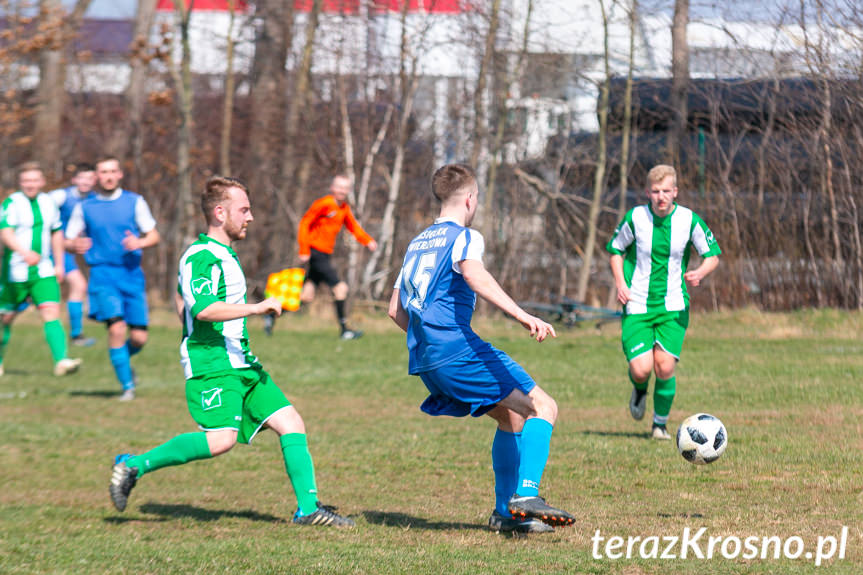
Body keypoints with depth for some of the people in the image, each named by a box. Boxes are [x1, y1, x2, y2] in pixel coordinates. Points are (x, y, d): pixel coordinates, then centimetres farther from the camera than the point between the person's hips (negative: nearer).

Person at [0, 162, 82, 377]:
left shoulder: (48, 203, 7)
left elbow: (56, 233, 22)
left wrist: (59, 264, 19)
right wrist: (24, 252, -43)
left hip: (43, 272, 3)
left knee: (52, 314, -13)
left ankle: (61, 361, -23)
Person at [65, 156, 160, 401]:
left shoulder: (134, 202, 6)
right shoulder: (84, 207, 6)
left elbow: (154, 236, 8)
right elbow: (68, 241, 10)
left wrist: (139, 243, -15)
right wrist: (76, 245, -14)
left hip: (132, 273, 2)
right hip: (103, 273, -1)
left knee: (139, 337, -1)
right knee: (117, 328, -20)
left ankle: (123, 358, 35)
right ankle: (127, 385, -8)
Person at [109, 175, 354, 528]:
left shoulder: (225, 255, 21)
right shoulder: (202, 258, -12)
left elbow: (182, 303, 33)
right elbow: (203, 309, -28)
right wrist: (254, 309, -30)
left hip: (242, 365, 10)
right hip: (212, 366, -10)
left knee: (291, 423, 0)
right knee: (221, 439, -24)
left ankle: (308, 508, 0)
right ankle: (135, 465, -11)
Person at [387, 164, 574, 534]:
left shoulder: (417, 244, 24)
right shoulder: (463, 237, -1)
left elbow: (396, 311, 26)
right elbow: (474, 275, -25)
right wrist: (523, 316, -35)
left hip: (425, 362, 9)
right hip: (458, 349, -9)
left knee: (511, 418, 22)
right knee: (543, 408, -6)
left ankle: (505, 512, 16)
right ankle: (526, 494, -23)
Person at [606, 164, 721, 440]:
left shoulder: (690, 220, -6)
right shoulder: (635, 218, -6)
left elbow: (713, 255, 6)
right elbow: (615, 249, 11)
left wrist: (699, 273, -16)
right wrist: (620, 284, -5)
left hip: (673, 307, 0)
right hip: (637, 306, 0)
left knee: (665, 367, -13)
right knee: (641, 369, -13)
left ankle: (661, 423, 12)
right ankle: (640, 390, 26)